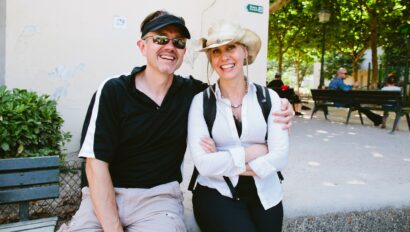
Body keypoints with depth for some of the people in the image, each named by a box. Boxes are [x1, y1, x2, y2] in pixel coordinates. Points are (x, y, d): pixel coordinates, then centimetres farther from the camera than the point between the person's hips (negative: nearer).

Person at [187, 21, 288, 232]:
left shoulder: (269, 98, -1)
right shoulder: (201, 101, -6)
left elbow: (280, 156, -9)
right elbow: (204, 164, -15)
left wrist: (224, 162, -13)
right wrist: (252, 152, -11)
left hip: (264, 194, 3)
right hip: (217, 194, -2)